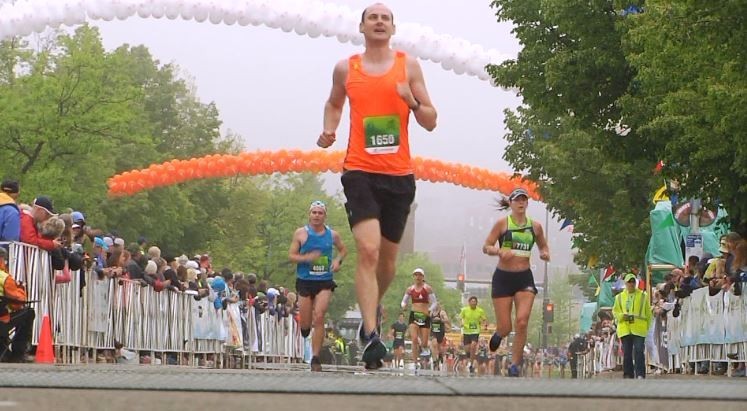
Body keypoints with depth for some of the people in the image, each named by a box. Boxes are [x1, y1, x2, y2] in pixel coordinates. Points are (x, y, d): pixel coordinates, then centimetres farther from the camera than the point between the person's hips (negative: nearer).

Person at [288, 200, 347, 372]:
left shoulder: (333, 235, 5)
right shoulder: (301, 233, 0)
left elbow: (343, 250, 23)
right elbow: (291, 255, -1)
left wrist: (338, 260, 2)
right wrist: (307, 257, -18)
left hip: (325, 282, 0)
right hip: (305, 282, 0)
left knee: (319, 318, -15)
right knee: (305, 324, 4)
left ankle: (315, 357, -11)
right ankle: (304, 329, 44)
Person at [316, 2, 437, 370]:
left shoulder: (408, 65, 6)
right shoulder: (346, 68, 7)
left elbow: (430, 122, 7)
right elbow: (334, 103, 27)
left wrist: (412, 102, -14)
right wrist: (329, 130, 6)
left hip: (399, 175, 2)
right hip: (360, 172, -2)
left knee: (388, 258, 13)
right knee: (368, 250, -20)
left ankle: (371, 314, 41)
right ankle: (370, 336, -24)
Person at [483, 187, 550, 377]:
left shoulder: (535, 226, 7)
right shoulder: (502, 223, -2)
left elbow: (543, 246, 22)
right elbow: (486, 247, -2)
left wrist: (545, 254, -1)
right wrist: (499, 251, -23)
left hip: (524, 278, 2)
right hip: (503, 277, -2)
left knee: (522, 322, -15)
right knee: (505, 328, -1)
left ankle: (515, 364, -4)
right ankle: (498, 334, 38)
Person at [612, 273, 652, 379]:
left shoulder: (643, 296, 9)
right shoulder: (619, 297, 14)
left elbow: (648, 313, 10)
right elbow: (615, 311, 14)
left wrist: (647, 326, 1)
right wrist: (622, 316, -7)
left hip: (639, 329, -2)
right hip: (625, 329, 2)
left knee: (639, 352, -12)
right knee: (627, 353, 4)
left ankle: (640, 374, -13)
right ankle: (628, 375, 10)